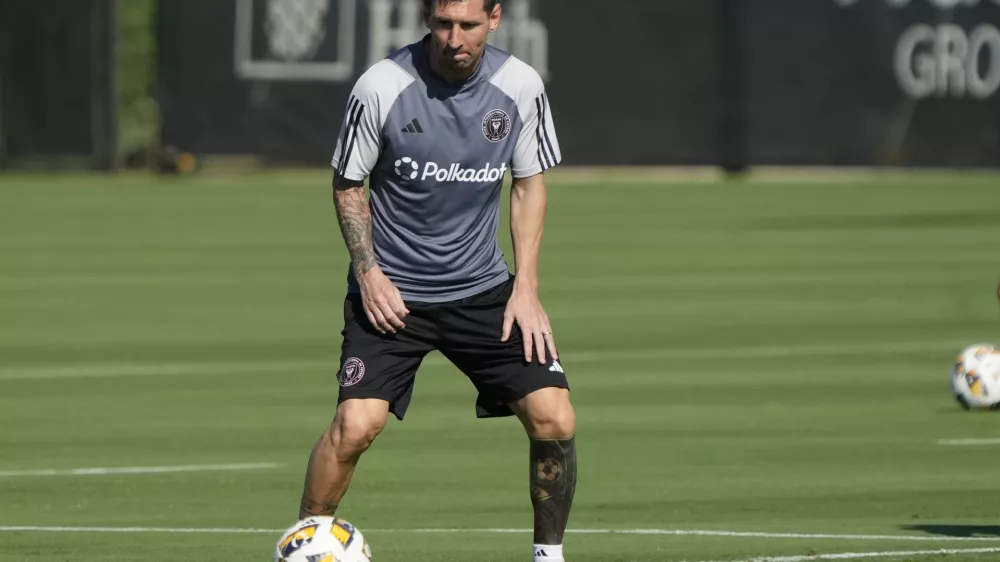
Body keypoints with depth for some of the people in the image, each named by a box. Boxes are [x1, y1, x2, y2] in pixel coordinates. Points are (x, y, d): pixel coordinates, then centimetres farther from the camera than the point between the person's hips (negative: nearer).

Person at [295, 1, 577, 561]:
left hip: (483, 289, 3)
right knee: (356, 424, -20)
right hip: (392, 293, -3)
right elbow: (348, 184, 1)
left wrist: (526, 288, -1)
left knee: (555, 419, -9)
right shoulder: (381, 87, -13)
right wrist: (368, 272, -12)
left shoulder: (521, 85, -6)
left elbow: (529, 184, 8)